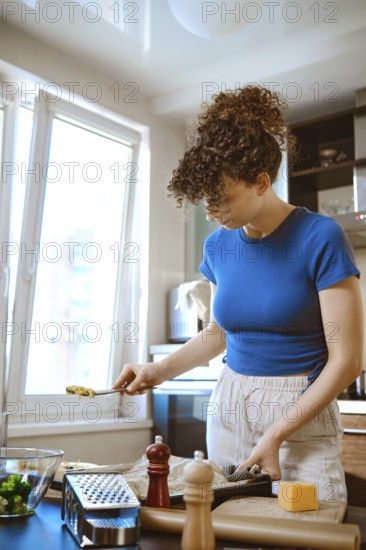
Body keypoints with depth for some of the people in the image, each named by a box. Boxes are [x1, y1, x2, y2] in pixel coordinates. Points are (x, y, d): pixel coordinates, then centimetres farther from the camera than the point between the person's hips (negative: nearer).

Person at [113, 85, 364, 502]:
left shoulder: (319, 238, -13)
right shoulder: (218, 245, 4)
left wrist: (276, 435, -15)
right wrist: (159, 370, 3)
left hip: (301, 417, -4)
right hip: (228, 409, 5)